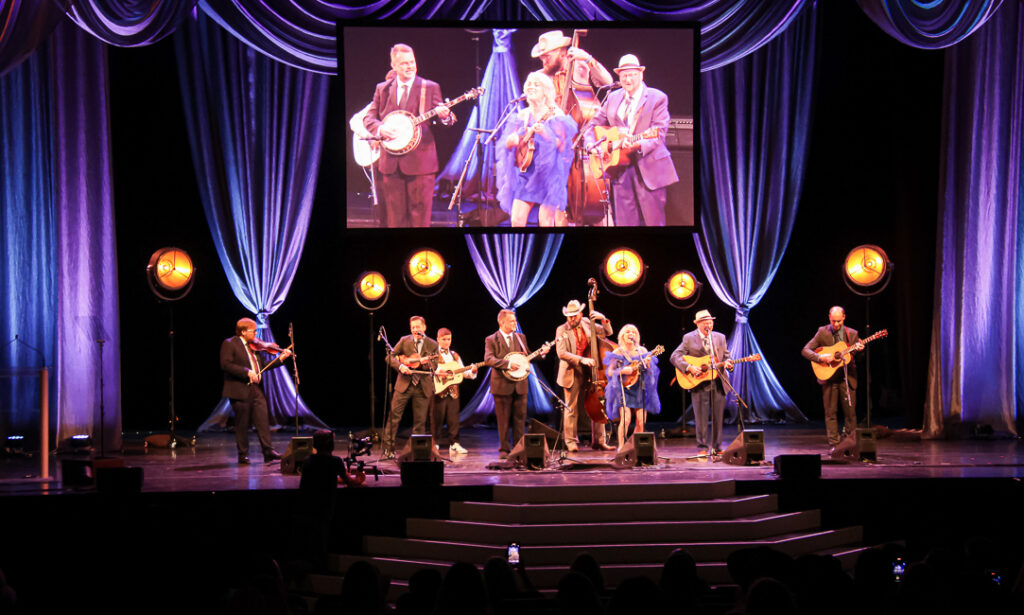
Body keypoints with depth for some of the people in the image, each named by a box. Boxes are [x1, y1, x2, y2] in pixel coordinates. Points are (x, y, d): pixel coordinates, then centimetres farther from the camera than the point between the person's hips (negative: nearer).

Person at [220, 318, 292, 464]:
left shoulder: (254, 346, 17)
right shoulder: (229, 344, -5)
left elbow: (262, 365, 19)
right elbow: (225, 365, -17)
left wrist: (280, 359, 6)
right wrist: (247, 372, -22)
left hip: (256, 390, 6)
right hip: (240, 390, -6)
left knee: (263, 420, -1)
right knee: (242, 423, 0)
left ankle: (268, 451, 0)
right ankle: (243, 454, 9)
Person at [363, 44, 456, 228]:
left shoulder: (430, 87, 4)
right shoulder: (382, 89, 11)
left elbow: (443, 114, 0)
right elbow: (369, 117, 11)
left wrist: (445, 116, -24)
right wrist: (380, 129, -10)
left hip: (419, 160, -3)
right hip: (391, 162, 3)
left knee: (420, 215, -4)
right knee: (395, 215, 6)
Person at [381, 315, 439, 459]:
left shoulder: (432, 345, 6)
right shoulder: (404, 341, 6)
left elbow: (435, 365, 2)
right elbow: (391, 357, 4)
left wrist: (424, 362, -19)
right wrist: (400, 366, -15)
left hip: (423, 387, 1)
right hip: (404, 384, 0)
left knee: (420, 421, 3)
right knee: (394, 416, -6)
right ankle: (388, 449, -2)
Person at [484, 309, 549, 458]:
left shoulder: (520, 337, 12)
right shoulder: (491, 340, -3)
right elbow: (488, 359, -16)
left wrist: (541, 353, -2)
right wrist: (508, 363, -24)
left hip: (520, 384, 4)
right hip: (502, 385, -4)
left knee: (520, 417, 5)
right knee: (503, 419, 2)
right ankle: (504, 449, 9)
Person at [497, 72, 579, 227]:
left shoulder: (555, 115, 1)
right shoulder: (522, 115, 13)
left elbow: (561, 144, -9)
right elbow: (508, 143, 7)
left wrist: (545, 133, -26)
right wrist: (526, 133, -12)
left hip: (549, 172, -4)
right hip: (525, 171, 4)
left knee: (546, 221, -9)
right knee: (517, 219, -6)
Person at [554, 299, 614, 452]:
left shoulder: (588, 324, 6)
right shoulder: (562, 330, -5)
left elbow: (607, 333, 15)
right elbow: (561, 353, -15)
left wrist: (603, 319, -5)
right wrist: (582, 360, -24)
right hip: (572, 373, -3)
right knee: (571, 408, 1)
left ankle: (599, 440, 10)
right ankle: (571, 441, 9)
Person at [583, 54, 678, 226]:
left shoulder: (657, 98, -1)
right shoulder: (613, 98, 14)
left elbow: (659, 134, -10)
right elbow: (593, 125, 19)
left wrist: (640, 145, -28)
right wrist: (592, 145, -1)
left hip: (649, 169, -4)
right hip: (620, 168, 5)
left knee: (654, 221, -5)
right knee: (625, 222, 3)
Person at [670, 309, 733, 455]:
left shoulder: (720, 337, 12)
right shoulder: (689, 338, 0)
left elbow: (727, 356, 17)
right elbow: (675, 357, -5)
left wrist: (727, 363, -8)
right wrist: (689, 367, -19)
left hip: (718, 383, 3)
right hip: (699, 383, -3)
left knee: (718, 417, 5)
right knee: (701, 417, -3)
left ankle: (717, 448, 14)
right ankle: (702, 448, 4)